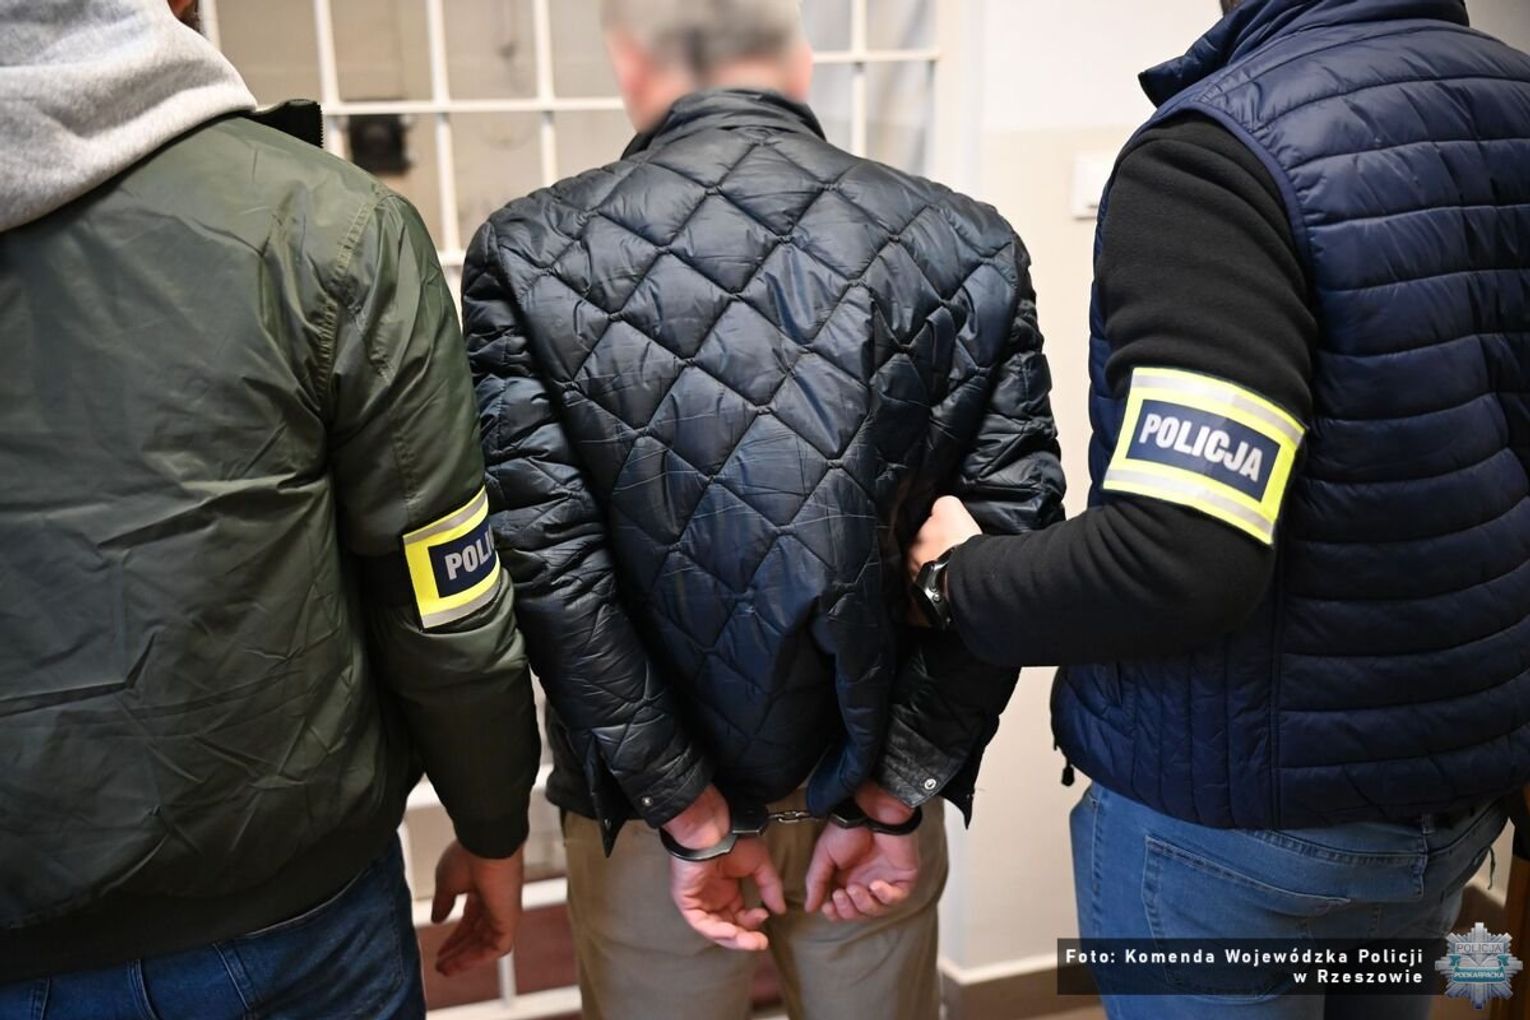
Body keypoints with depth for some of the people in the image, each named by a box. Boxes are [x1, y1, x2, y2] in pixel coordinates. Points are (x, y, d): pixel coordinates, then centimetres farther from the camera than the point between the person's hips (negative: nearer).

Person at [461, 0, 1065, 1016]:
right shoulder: (968, 247, -8)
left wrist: (688, 813, -10)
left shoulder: (528, 254, -11)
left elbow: (549, 564, -16)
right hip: (870, 786, 2)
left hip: (644, 800, -1)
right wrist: (892, 799, -6)